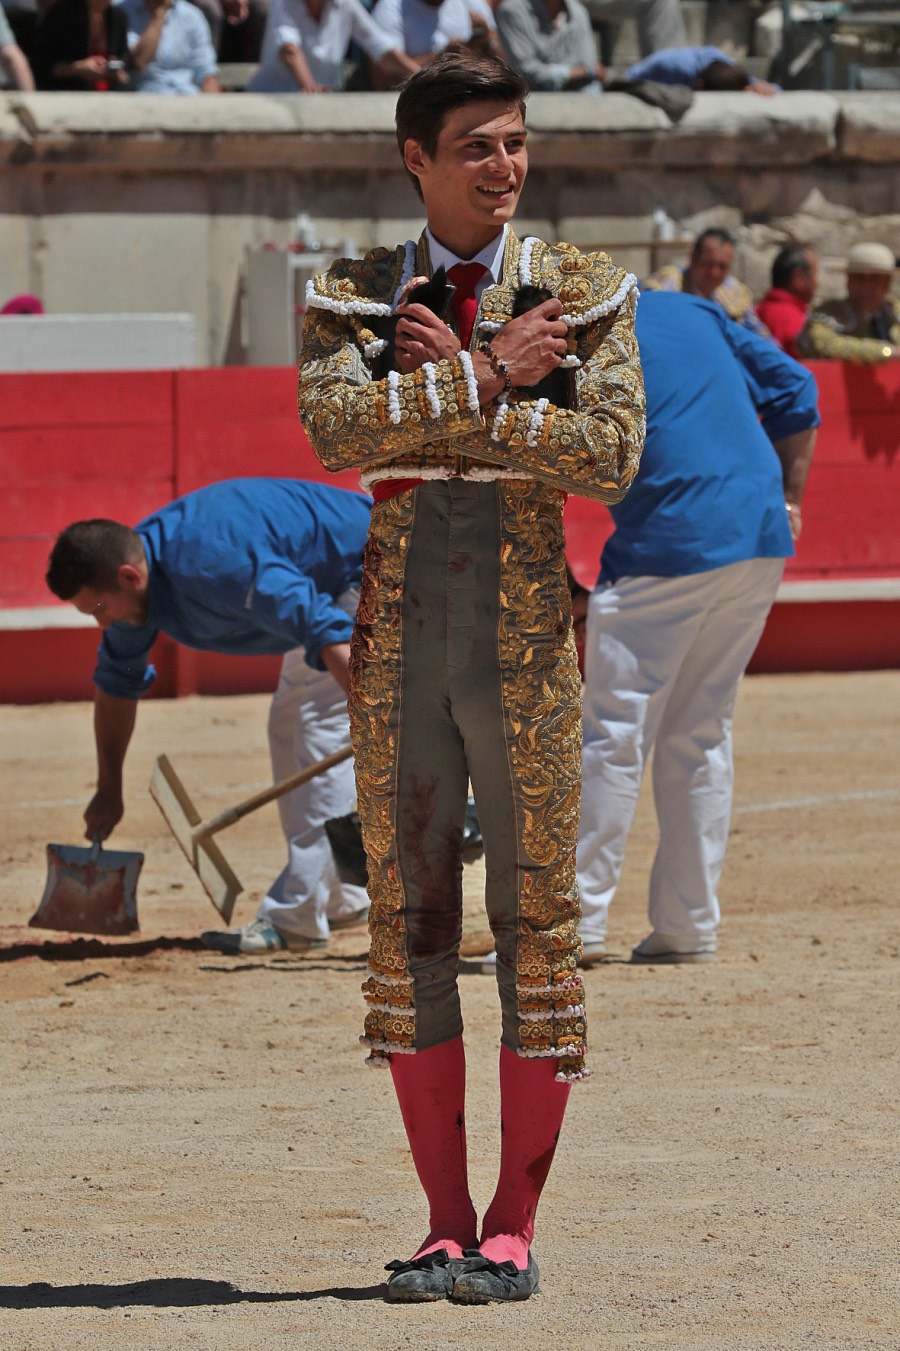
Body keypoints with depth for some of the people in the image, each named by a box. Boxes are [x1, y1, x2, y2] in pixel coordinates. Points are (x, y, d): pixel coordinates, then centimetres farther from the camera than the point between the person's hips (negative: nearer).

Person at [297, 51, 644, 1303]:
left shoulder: (588, 291, 4)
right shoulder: (352, 295, 7)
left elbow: (611, 456, -10)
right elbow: (334, 426, -12)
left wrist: (440, 397, -10)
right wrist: (488, 375, -15)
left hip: (527, 640, -1)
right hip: (398, 638, 1)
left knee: (537, 922, -2)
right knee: (410, 928, 3)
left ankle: (514, 1229, 5)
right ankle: (445, 1224, 10)